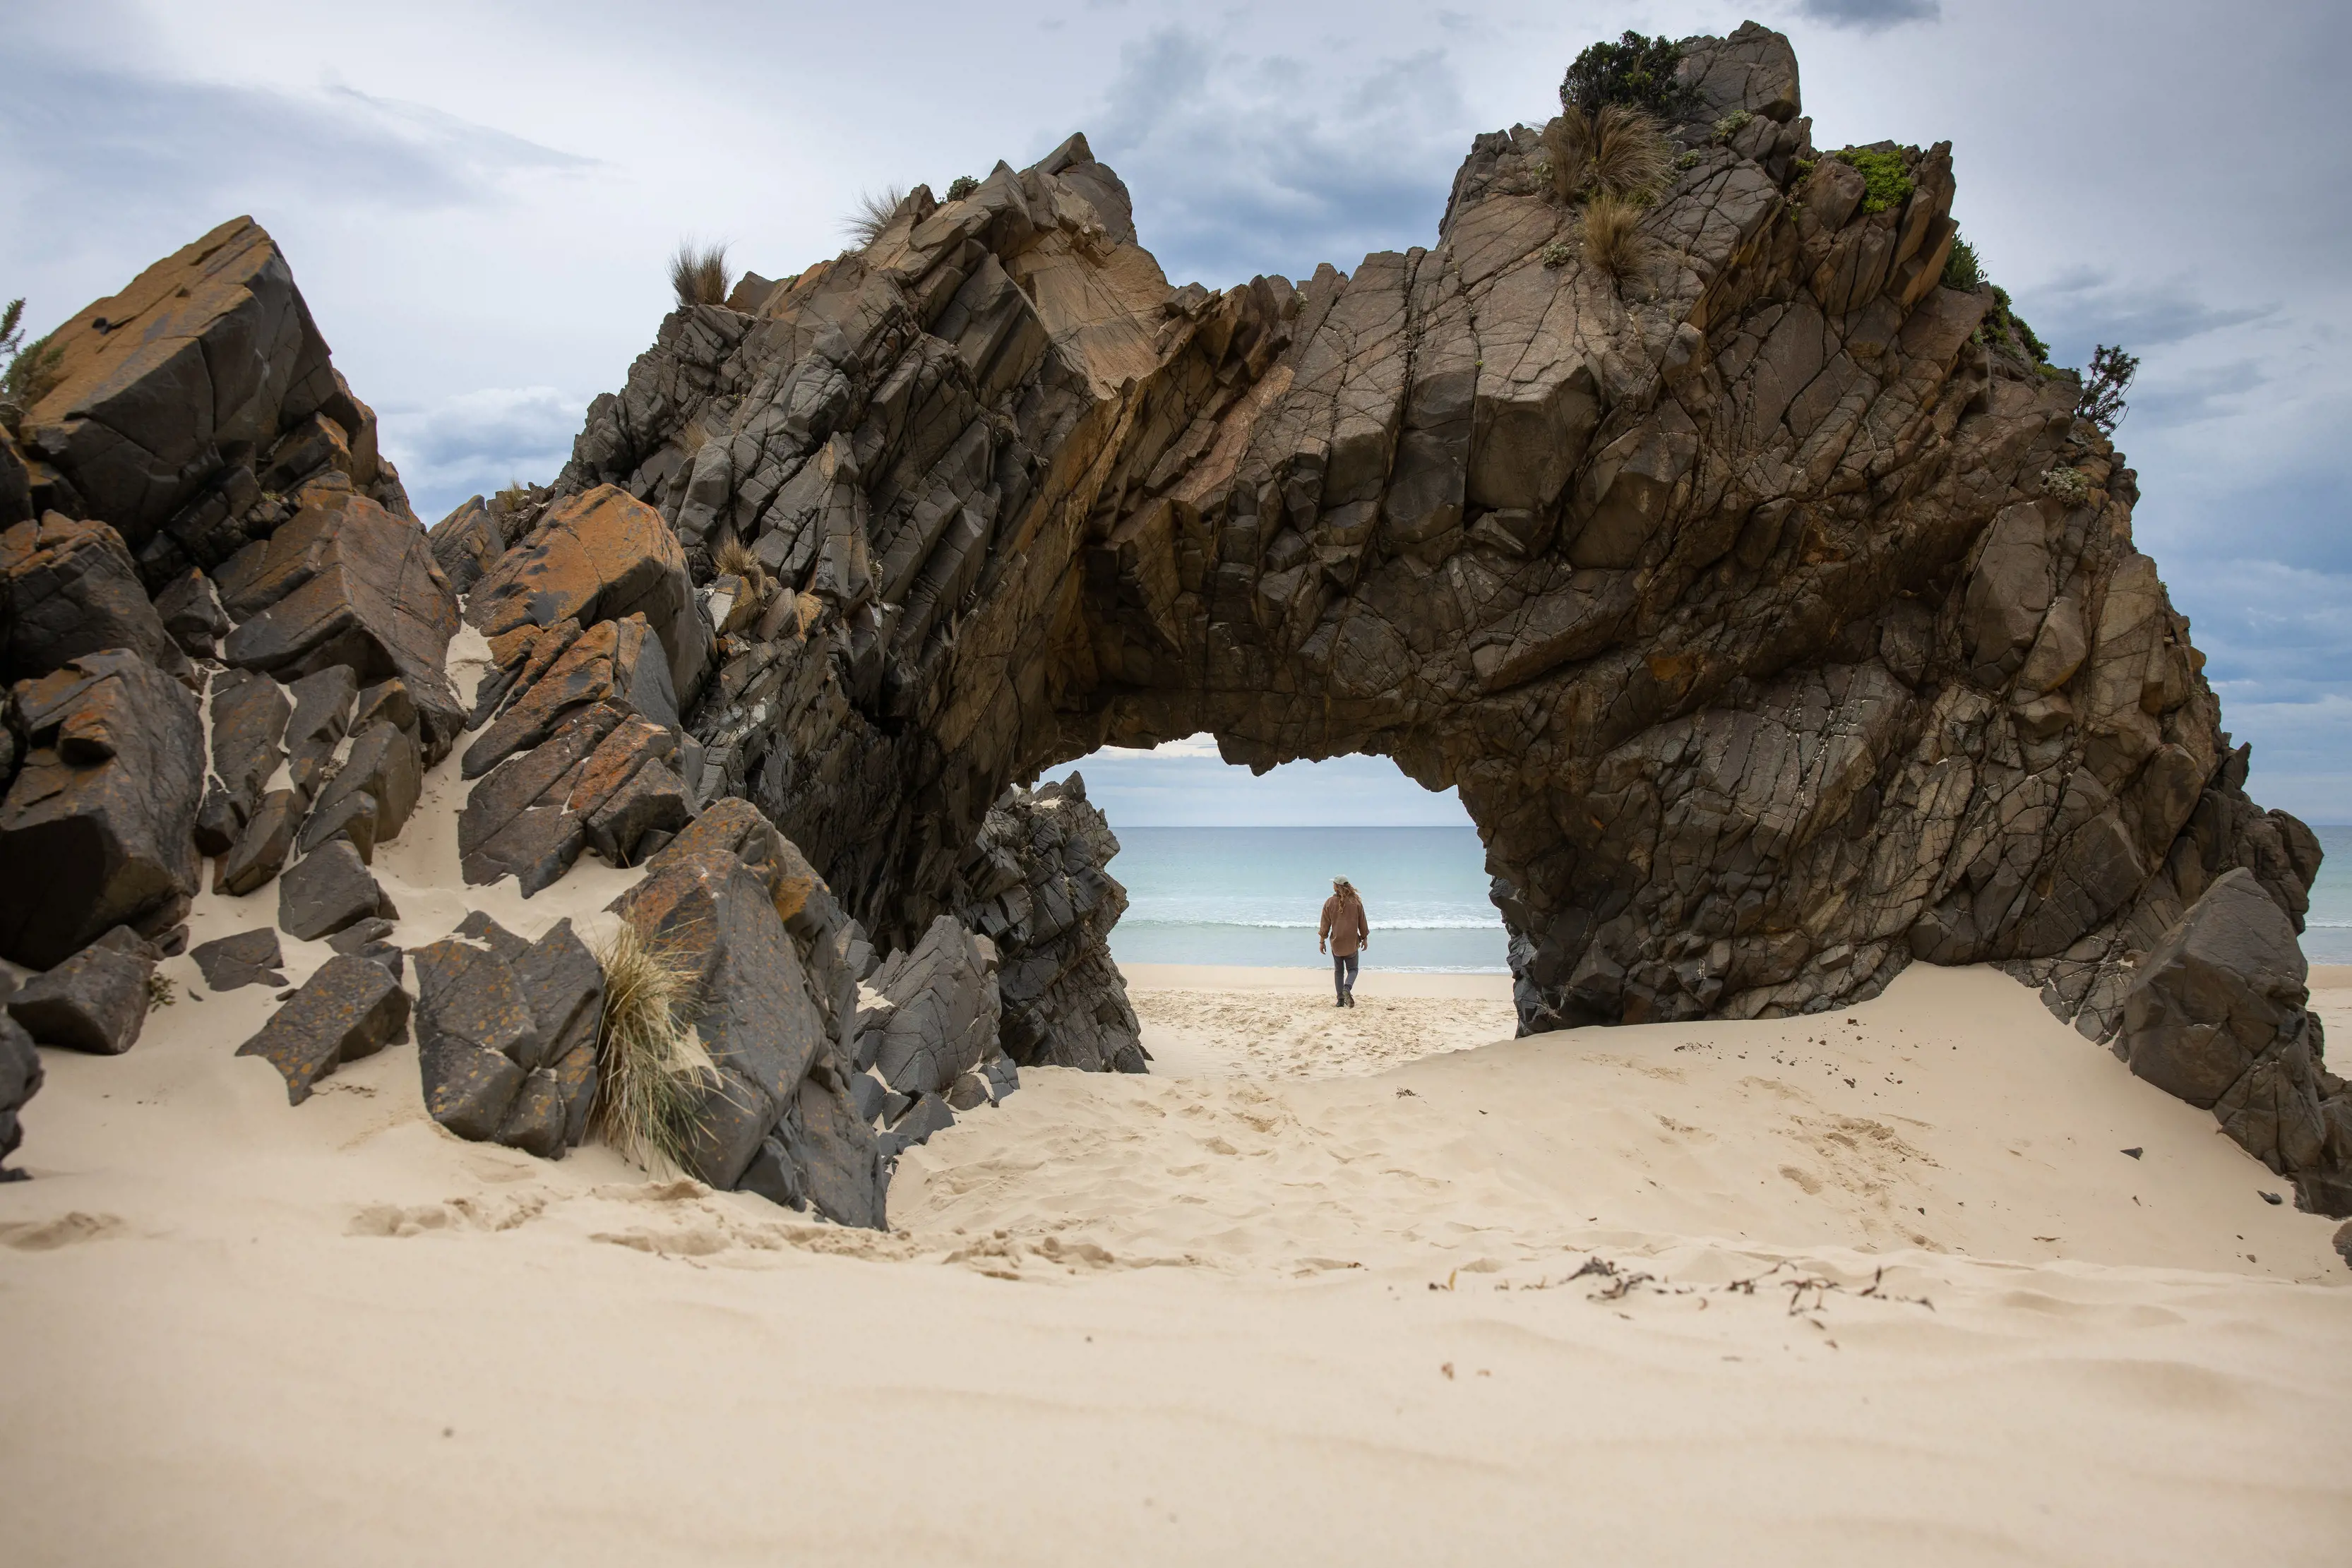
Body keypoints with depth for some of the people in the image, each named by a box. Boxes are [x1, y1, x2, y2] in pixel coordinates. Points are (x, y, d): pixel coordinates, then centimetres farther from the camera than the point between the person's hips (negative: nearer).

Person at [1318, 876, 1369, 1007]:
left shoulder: (1330, 903, -5)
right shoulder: (1356, 902, -4)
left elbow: (1325, 924, -1)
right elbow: (1362, 922, 3)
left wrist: (1322, 941, 9)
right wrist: (1365, 938, 15)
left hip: (1336, 942, 0)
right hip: (1352, 942, 0)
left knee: (1338, 971, 11)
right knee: (1352, 969, 11)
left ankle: (1341, 1000, 6)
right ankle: (1347, 988, -19)